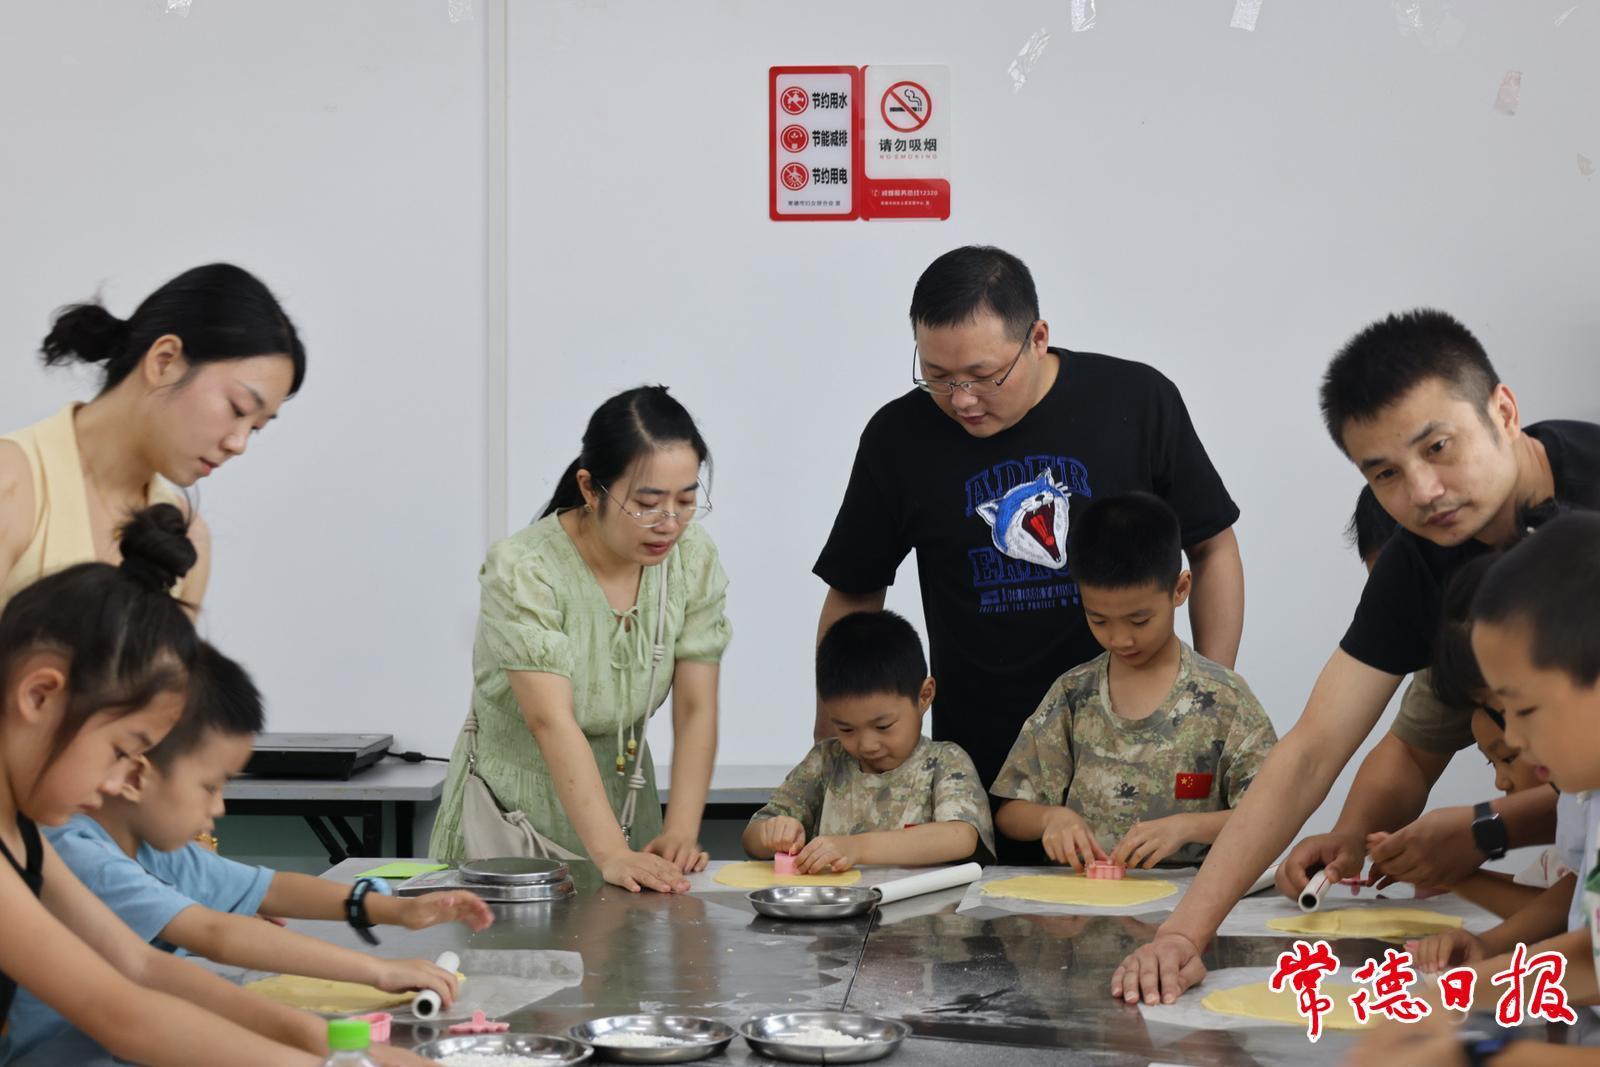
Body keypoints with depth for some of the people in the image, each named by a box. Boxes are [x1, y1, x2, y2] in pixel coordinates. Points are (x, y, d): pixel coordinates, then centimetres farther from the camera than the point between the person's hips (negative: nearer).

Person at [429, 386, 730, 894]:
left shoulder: (693, 557, -6)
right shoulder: (522, 571, -21)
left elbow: (695, 709, -8)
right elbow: (552, 722, -28)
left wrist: (680, 832, -20)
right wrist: (610, 854, -35)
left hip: (624, 799, 4)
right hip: (512, 813, -3)